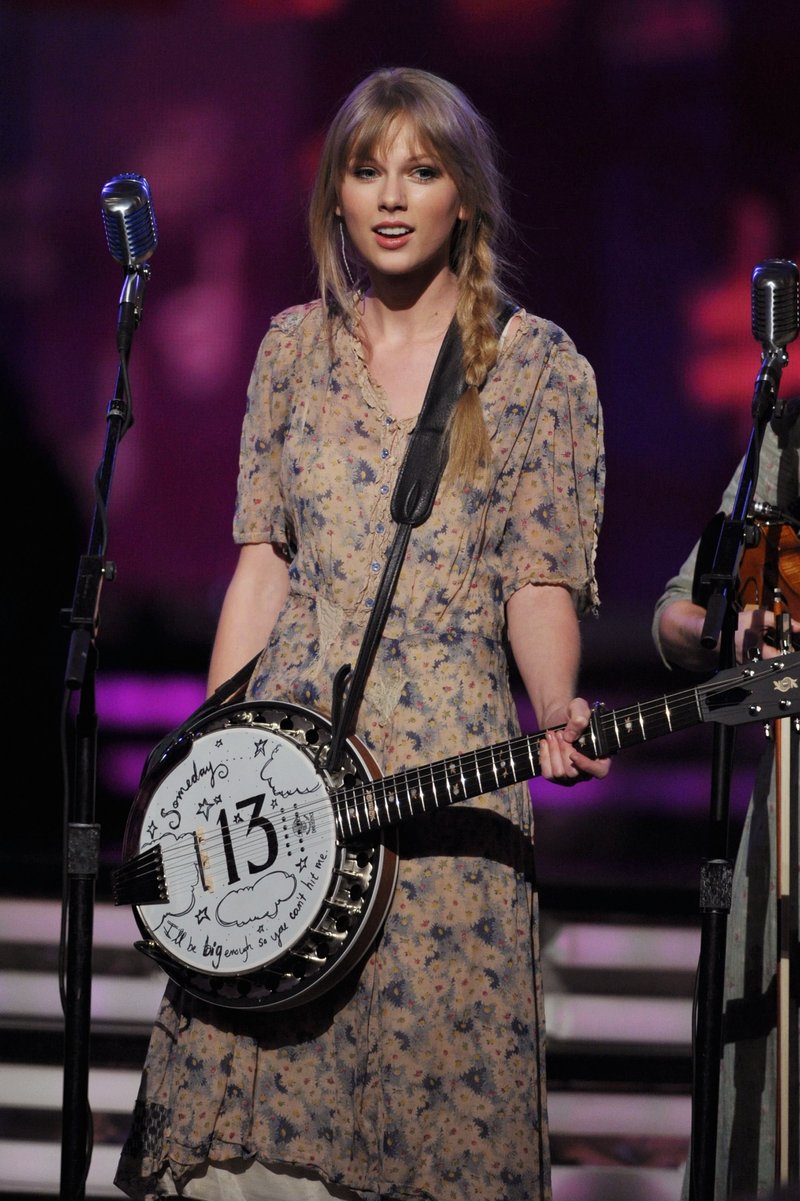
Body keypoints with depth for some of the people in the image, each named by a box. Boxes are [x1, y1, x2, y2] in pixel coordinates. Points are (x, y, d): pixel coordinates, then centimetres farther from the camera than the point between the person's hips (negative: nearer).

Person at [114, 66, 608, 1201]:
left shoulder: (537, 365, 1)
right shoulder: (295, 348, 10)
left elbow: (542, 583, -2)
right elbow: (263, 560, 11)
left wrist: (557, 714, -21)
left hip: (449, 759, -3)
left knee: (433, 1054, -5)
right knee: (244, 1070, 0)